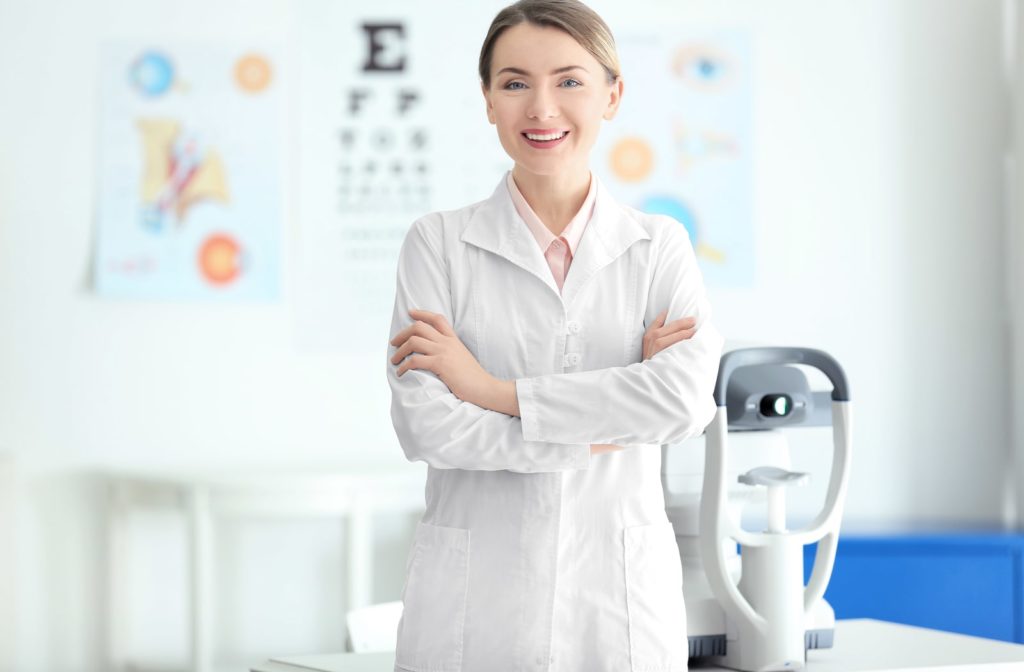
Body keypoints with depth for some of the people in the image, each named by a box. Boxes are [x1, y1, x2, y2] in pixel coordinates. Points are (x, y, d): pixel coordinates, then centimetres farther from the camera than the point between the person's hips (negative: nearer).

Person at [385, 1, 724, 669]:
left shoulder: (660, 247, 4)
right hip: (476, 607, -1)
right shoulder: (439, 243, 1)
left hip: (621, 598, 1)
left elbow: (687, 399, -13)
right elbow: (424, 424, -10)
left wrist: (496, 390, -13)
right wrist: (599, 432, -11)